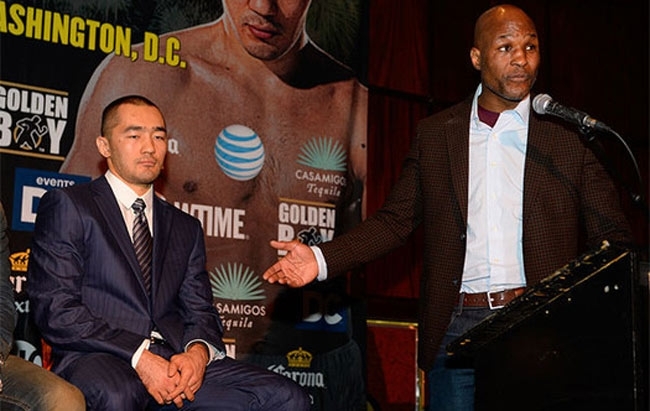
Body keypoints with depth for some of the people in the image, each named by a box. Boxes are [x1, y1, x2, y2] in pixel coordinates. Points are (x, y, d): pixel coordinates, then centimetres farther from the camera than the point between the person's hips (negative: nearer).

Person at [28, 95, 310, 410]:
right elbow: (55, 310, -6)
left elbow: (200, 311, 17)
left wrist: (198, 351, -9)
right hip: (99, 360, -5)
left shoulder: (186, 228, 25)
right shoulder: (67, 207, 6)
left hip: (176, 360, 5)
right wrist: (140, 358, -16)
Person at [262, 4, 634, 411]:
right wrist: (323, 259, -1)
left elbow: (611, 238, 5)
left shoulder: (569, 134, 4)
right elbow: (396, 220, 12)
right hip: (457, 328, 1)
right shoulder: (435, 134, 10)